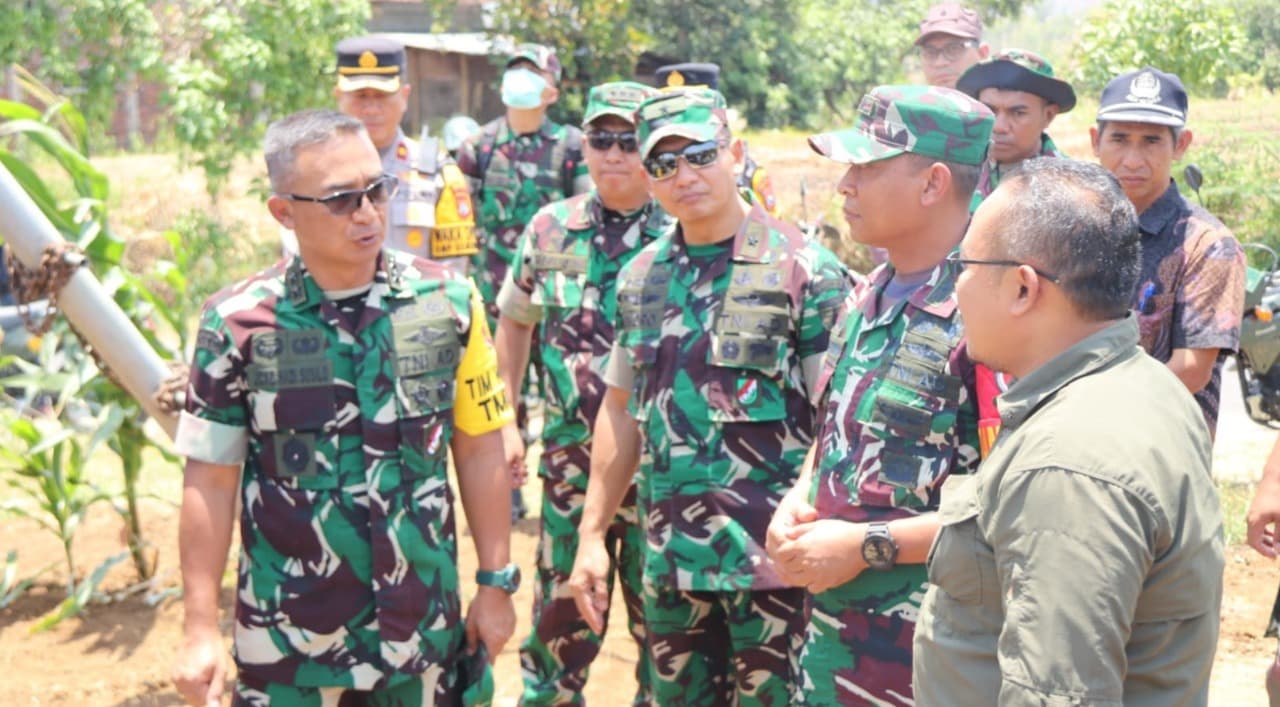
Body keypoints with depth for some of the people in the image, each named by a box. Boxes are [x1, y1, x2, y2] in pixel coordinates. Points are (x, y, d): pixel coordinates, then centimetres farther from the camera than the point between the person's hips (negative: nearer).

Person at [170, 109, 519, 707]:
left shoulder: (448, 302, -4)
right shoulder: (237, 325, -9)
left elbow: (478, 448, 3)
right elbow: (211, 481, -4)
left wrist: (495, 583, 4)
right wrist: (201, 629, -5)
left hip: (424, 632, 2)